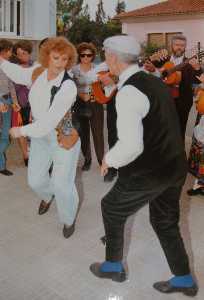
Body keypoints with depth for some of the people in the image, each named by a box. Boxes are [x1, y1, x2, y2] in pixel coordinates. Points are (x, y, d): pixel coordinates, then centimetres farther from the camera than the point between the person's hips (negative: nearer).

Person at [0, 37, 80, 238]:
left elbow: (50, 121, -30)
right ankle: (47, 195, 54)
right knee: (35, 179, 16)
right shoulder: (38, 72, -9)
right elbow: (19, 74, 16)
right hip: (40, 132, 6)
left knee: (62, 184, -6)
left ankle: (68, 218, 26)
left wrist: (22, 131, -19)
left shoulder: (68, 87, -29)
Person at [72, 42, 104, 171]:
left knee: (98, 133, -1)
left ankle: (102, 160, 10)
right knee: (84, 133, 9)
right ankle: (87, 159, 25)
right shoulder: (74, 69, -1)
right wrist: (82, 95, -17)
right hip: (80, 104, 1)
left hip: (96, 104, 0)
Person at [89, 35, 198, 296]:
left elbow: (131, 146, -31)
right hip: (175, 167, 8)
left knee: (111, 208, 18)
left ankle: (113, 266, 36)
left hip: (148, 173, -8)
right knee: (165, 222, 24)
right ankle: (184, 280, 38)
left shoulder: (127, 92, -21)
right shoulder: (155, 81, 7)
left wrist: (108, 160, -12)